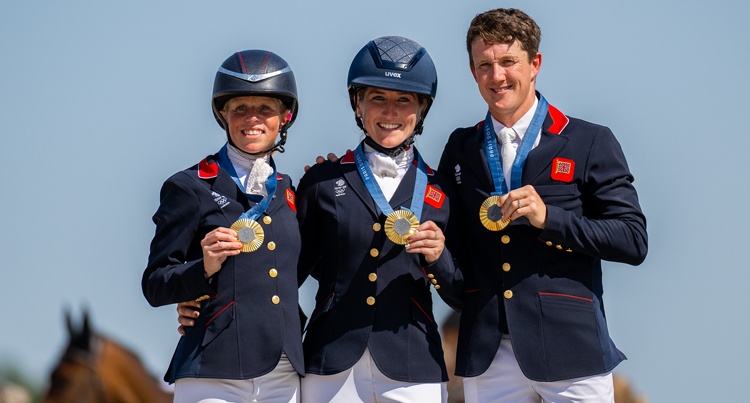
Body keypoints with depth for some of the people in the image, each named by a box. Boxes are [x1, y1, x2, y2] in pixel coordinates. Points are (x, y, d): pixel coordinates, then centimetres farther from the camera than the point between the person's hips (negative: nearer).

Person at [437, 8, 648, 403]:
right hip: (487, 353, 3)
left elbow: (633, 241, -3)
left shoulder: (590, 143, 2)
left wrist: (548, 217, -13)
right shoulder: (460, 148, 14)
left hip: (570, 352, -3)